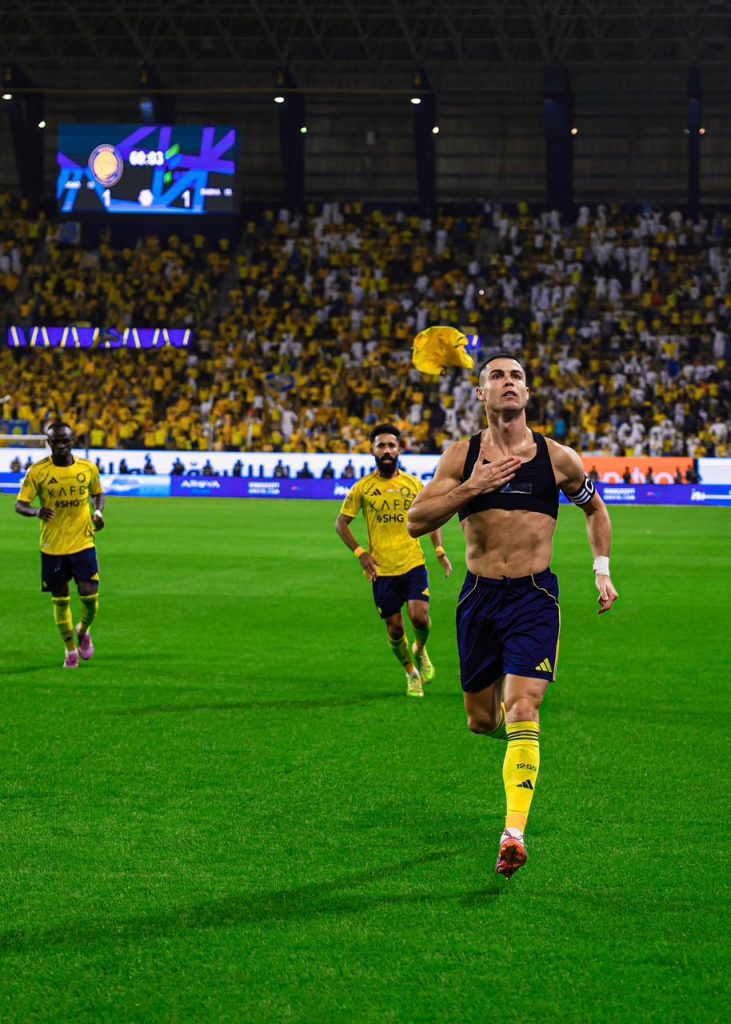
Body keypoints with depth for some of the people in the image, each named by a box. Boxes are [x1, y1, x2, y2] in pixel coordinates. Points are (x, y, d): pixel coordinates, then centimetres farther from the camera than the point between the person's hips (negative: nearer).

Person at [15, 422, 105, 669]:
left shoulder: (88, 468, -1)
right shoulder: (38, 471, -7)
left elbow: (97, 494, 16)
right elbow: (20, 504, -6)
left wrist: (98, 512, -5)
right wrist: (37, 512, -28)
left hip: (83, 543, 1)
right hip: (52, 546, -1)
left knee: (90, 597, -7)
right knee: (60, 601, 6)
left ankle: (83, 631, 26)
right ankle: (70, 649, 25)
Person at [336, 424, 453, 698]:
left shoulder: (414, 484, 4)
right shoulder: (362, 488, 0)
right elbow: (341, 523, 6)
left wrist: (440, 550, 2)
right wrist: (360, 553, -7)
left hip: (413, 564, 0)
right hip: (382, 569, 0)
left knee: (419, 616, -17)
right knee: (395, 629, 2)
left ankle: (420, 650, 17)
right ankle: (411, 674, 26)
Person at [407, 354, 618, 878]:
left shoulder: (558, 458, 1)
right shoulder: (462, 456, 1)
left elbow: (595, 508, 20)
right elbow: (416, 521, -5)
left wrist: (603, 570, 11)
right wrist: (471, 488, -18)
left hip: (535, 598, -2)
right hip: (479, 597, 2)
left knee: (522, 712, -17)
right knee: (482, 721, 10)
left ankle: (514, 833, -20)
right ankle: (515, 732, 48)